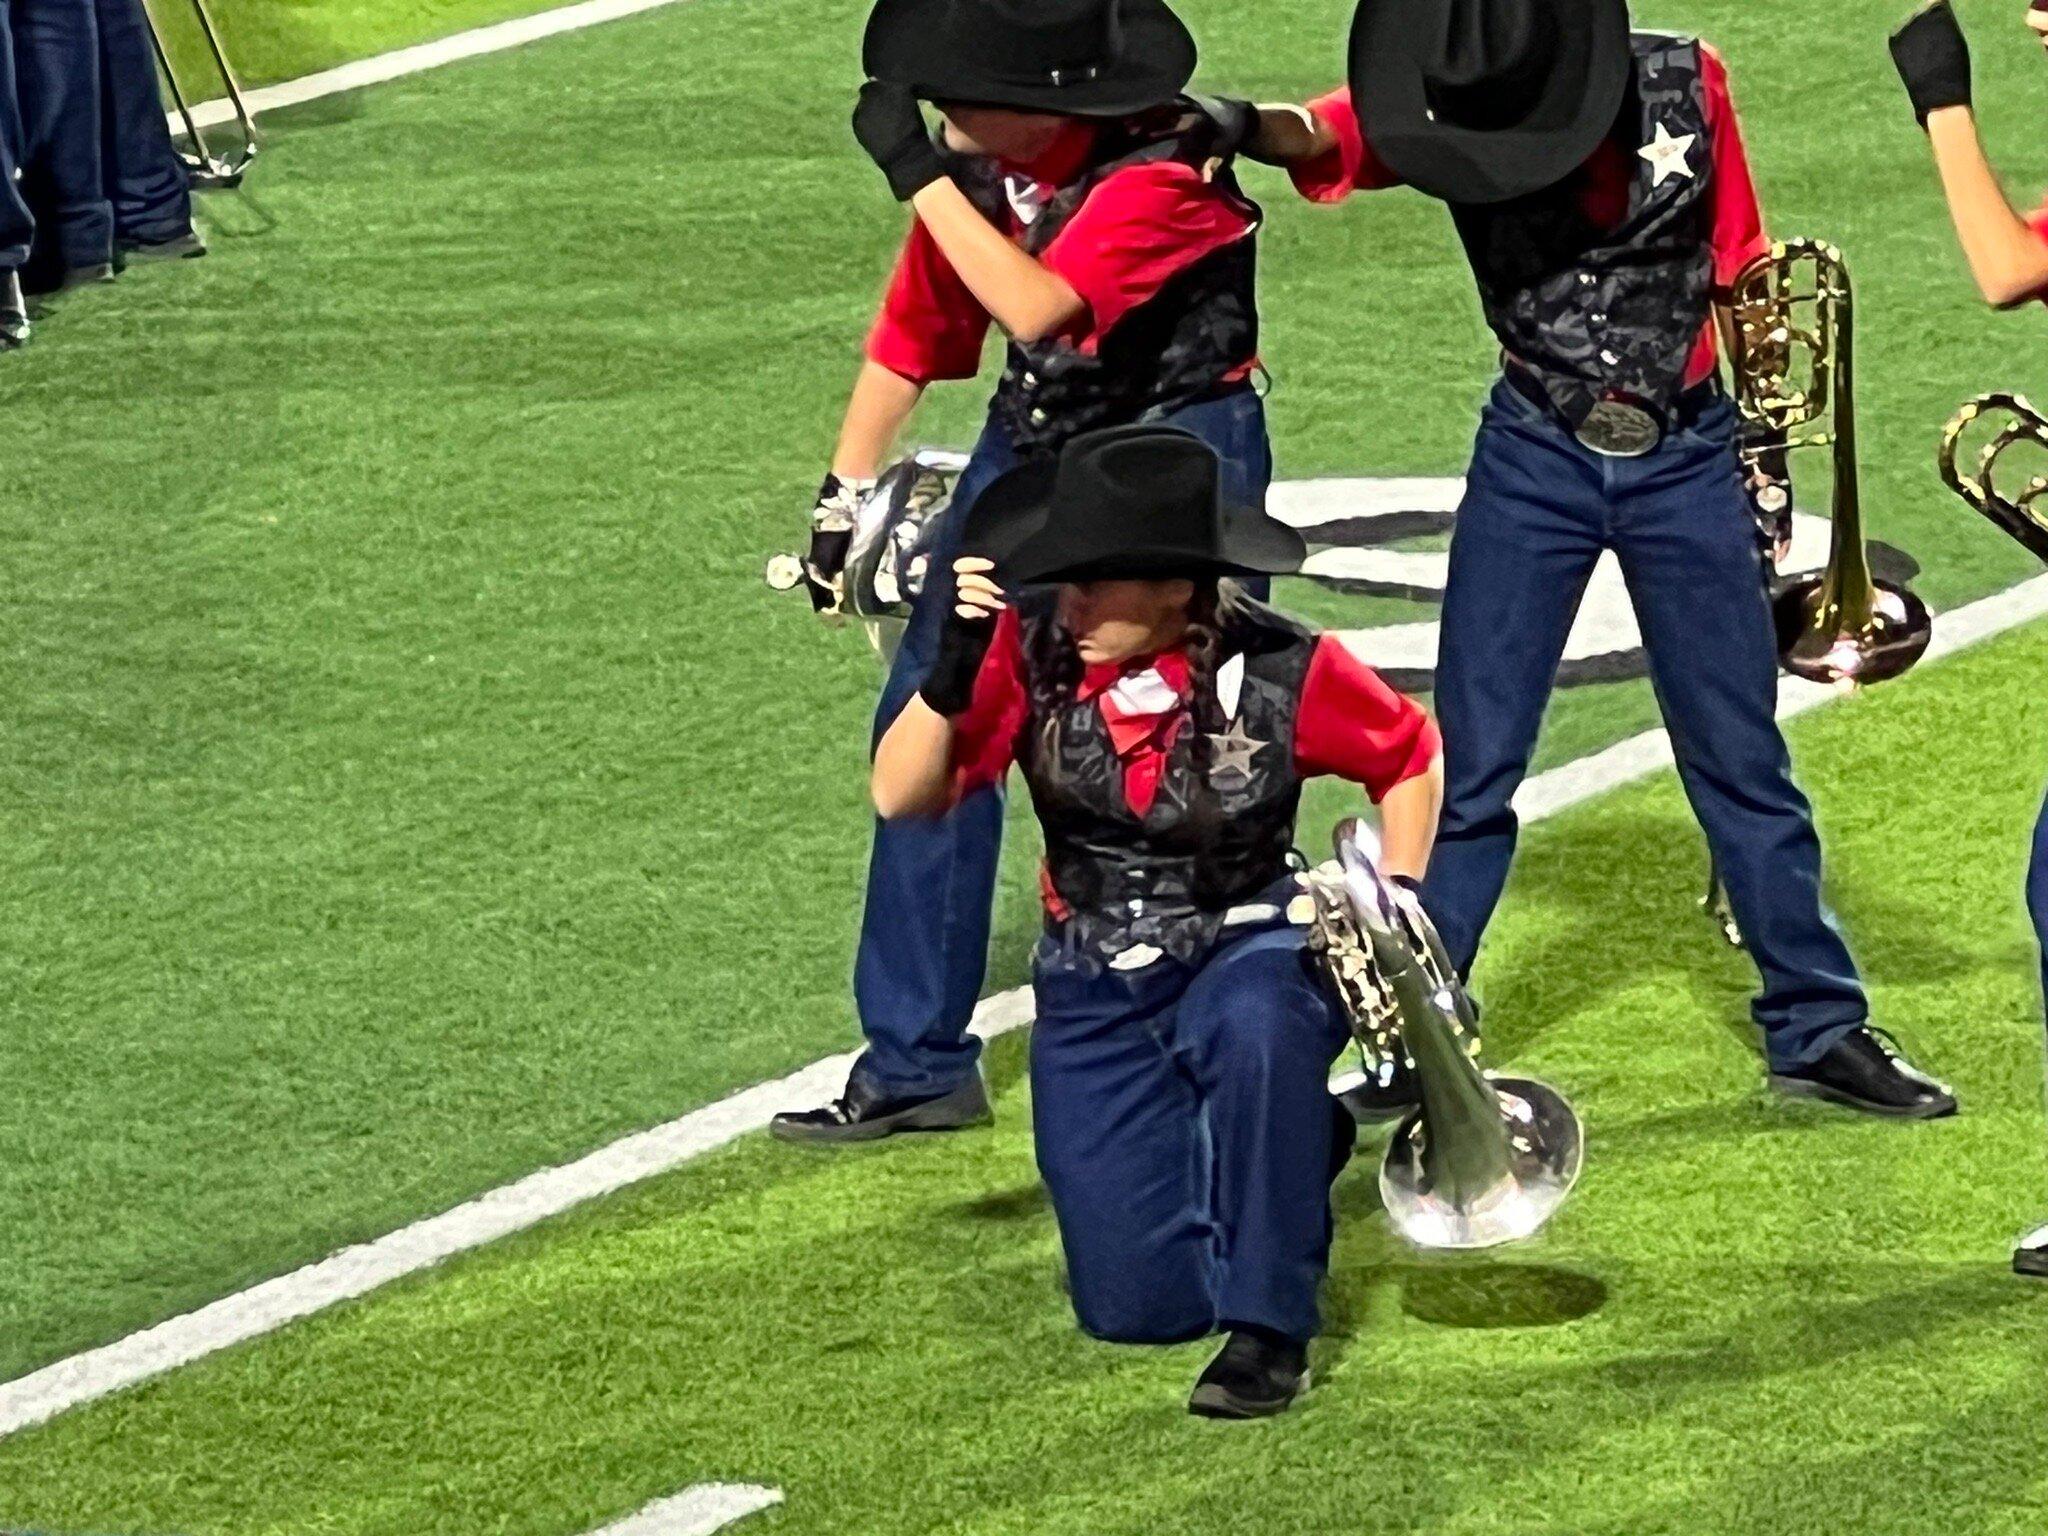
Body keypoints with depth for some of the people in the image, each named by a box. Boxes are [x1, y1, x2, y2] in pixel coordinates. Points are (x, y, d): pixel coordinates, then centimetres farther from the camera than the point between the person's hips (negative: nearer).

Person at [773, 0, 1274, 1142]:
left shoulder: (1162, 177, -25)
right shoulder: (974, 168, -5)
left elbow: (1036, 307, -38)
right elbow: (913, 334, 7)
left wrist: (919, 173, -35)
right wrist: (846, 494, 8)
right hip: (1031, 448, 7)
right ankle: (916, 1066, 10)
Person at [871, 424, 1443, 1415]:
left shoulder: (1280, 672, -16)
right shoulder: (1032, 649, -13)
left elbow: (1409, 758, 3)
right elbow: (902, 797, -16)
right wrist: (950, 672, -31)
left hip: (1249, 948, -2)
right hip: (1096, 988, 2)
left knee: (1258, 1027, -42)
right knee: (1138, 1306, -5)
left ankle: (1268, 1329, -28)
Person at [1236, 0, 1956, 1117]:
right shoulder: (1450, 107, -11)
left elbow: (1739, 269, 0)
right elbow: (1321, 139, -29)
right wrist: (1238, 128, -52)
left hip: (1687, 459, 0)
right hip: (1534, 462, 0)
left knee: (1741, 760, 9)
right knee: (1470, 764, 1)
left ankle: (1817, 1026, 18)